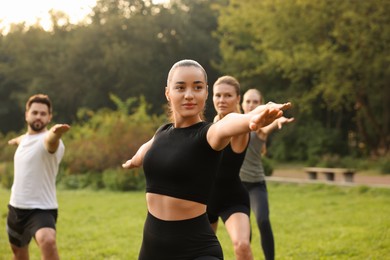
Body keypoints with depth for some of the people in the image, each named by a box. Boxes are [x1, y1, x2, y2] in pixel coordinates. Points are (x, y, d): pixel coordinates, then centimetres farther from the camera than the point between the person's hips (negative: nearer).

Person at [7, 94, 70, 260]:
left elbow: (50, 140, -46)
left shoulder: (47, 139, -19)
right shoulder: (26, 137, 6)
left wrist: (56, 133, -70)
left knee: (48, 242, -36)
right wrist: (17, 140, 56)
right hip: (16, 207, 8)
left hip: (42, 209, -8)